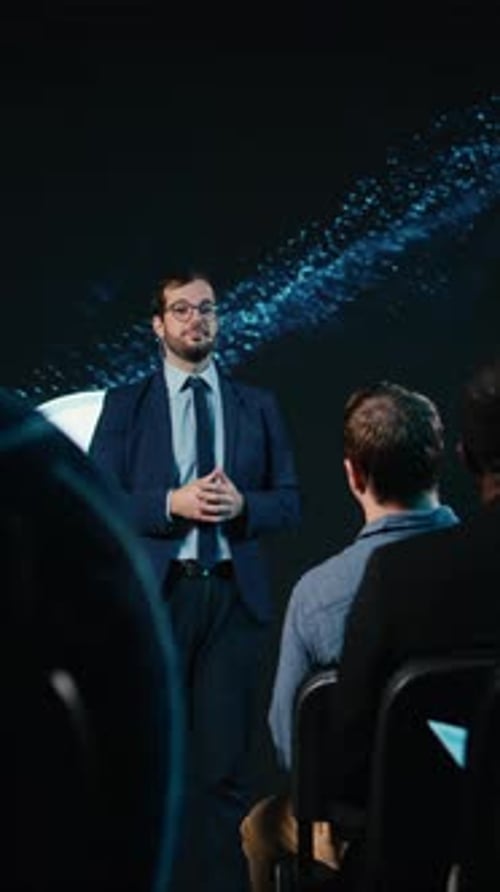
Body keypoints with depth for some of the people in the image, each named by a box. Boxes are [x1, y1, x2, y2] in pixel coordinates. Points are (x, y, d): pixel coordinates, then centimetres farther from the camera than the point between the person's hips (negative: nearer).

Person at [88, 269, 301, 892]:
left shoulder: (258, 406, 12)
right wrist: (173, 503, -15)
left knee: (225, 758, 0)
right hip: (155, 593, -1)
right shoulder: (124, 406, 7)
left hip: (235, 595, 1)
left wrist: (241, 504, -12)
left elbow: (289, 502, 9)